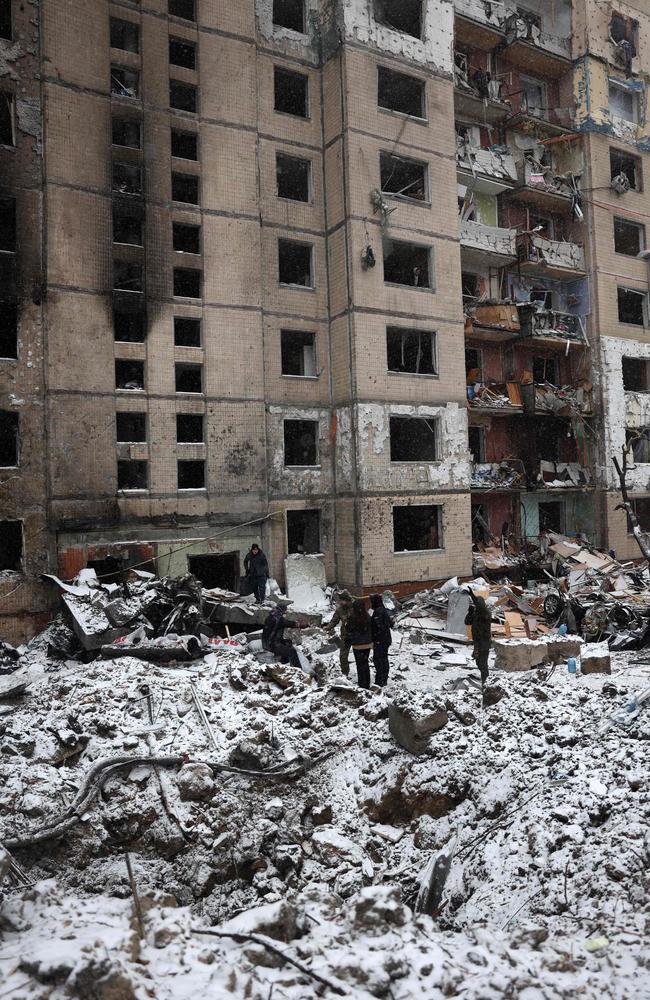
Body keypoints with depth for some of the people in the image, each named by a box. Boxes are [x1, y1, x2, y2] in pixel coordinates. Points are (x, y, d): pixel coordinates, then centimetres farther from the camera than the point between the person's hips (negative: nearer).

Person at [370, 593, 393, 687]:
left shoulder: (378, 612, -20)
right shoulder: (384, 610, 11)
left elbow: (379, 627, -25)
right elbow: (390, 623, 19)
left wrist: (374, 637, -16)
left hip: (379, 641, -10)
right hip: (386, 639, 10)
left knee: (378, 660, -5)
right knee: (384, 659, 17)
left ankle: (379, 681, -3)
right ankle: (384, 680, 27)